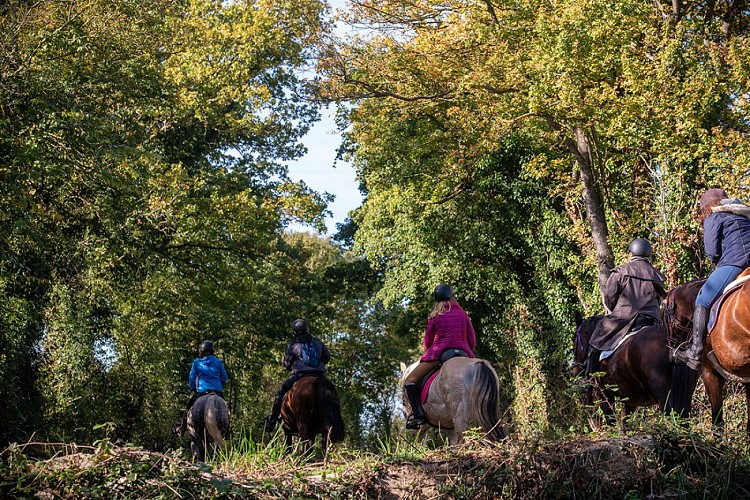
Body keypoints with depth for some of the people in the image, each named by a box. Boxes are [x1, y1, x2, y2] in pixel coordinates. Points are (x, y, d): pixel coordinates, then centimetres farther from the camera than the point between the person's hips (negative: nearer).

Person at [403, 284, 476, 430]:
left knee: (410, 381, 4)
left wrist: (429, 353, 27)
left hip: (439, 352, -4)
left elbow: (428, 341, 8)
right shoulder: (463, 314, 10)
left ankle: (418, 415, -12)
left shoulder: (434, 317, 2)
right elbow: (472, 340, 10)